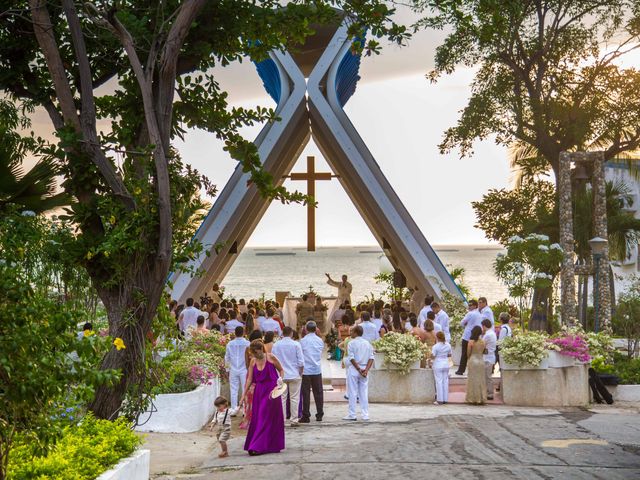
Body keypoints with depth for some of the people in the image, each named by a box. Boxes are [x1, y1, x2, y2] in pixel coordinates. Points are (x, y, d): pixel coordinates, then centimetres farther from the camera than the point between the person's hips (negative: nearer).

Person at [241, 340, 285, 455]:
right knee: (257, 418, 5)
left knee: (265, 417, -6)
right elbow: (250, 379, 8)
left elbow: (281, 370, 4)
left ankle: (258, 447, -6)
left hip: (271, 391, -5)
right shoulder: (253, 361, 6)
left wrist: (280, 380, -14)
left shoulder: (271, 358, -7)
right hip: (259, 391, 6)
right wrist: (244, 394, 5)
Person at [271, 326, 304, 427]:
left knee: (282, 398, 6)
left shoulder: (276, 345, 2)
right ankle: (294, 420, 3)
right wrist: (301, 373, 7)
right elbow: (301, 361, -5)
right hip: (294, 375, -2)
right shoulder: (296, 345, -5)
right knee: (294, 398, 3)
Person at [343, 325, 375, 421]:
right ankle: (365, 415, 5)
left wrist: (359, 369, -11)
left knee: (352, 393, 2)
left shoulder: (351, 343, -6)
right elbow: (371, 358, 1)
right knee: (364, 393, 6)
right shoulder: (367, 344, 9)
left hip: (353, 369, -4)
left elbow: (352, 358, -13)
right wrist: (366, 370, -6)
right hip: (364, 370, 4)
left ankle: (352, 415, 4)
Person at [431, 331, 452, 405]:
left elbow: (432, 356, -16)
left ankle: (440, 400, 0)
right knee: (445, 381, 11)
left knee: (439, 382, -1)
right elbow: (449, 355, 10)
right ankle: (445, 399, 14)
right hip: (446, 365, 5)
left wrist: (431, 351, 3)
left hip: (438, 366, -5)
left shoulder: (435, 346, -15)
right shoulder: (448, 345, 1)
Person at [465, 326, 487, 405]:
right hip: (481, 360, 4)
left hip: (473, 360, -3)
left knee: (473, 380, 4)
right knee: (481, 380, 10)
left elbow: (468, 354, -5)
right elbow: (483, 351, 7)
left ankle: (474, 399, 7)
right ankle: (482, 399, 13)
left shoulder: (471, 342, -11)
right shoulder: (482, 342, -1)